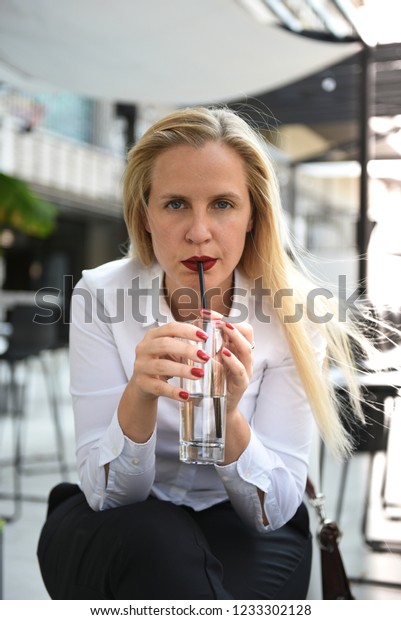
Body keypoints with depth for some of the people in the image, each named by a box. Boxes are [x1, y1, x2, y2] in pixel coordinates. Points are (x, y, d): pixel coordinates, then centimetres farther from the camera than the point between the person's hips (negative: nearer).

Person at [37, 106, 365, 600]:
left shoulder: (292, 313, -16)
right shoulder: (101, 296, -16)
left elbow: (274, 510, -16)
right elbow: (106, 494, -18)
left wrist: (228, 416, -37)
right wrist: (140, 395, -38)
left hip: (242, 534, 1)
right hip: (116, 533, 0)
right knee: (153, 539, -33)